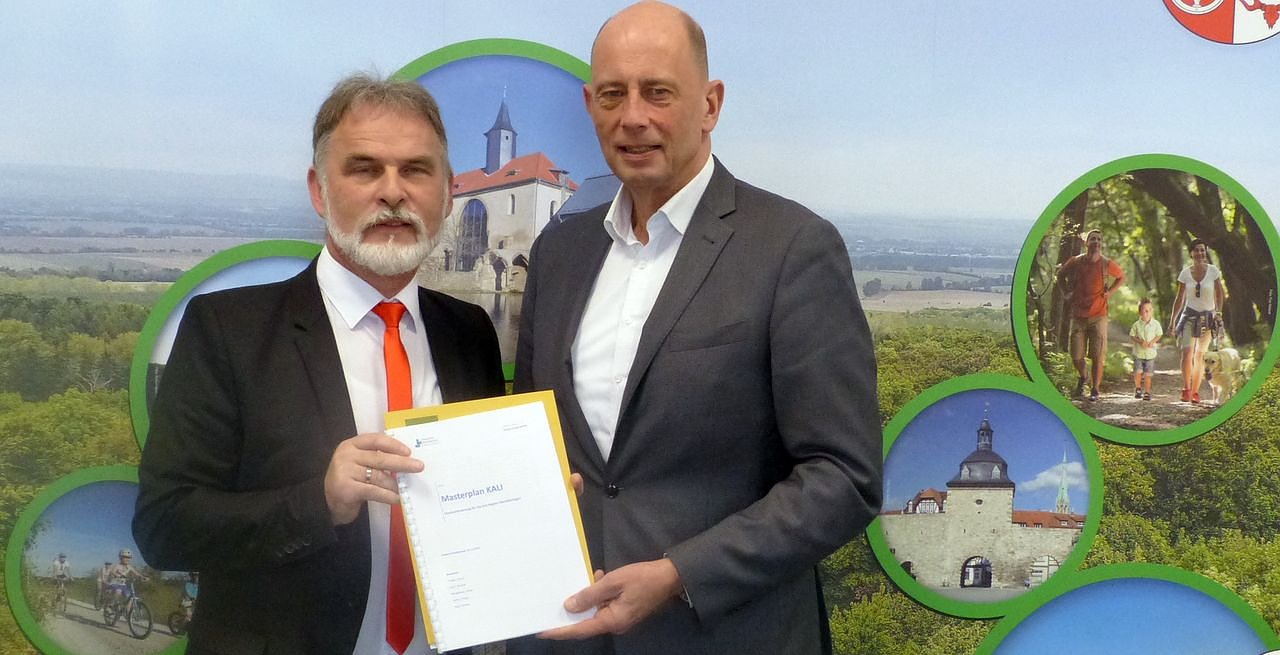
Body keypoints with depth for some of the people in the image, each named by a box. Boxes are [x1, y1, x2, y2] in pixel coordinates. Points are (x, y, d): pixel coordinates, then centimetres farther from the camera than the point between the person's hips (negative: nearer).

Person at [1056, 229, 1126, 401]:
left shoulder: (1107, 264, -3)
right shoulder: (1076, 262, -2)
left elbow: (1121, 277, 17)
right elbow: (1061, 274, 18)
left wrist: (1110, 292, 4)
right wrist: (1067, 293, 9)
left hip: (1098, 316, -1)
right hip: (1078, 315, 1)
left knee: (1098, 356, -4)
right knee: (1076, 356, 2)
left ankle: (1095, 390, 7)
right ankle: (1083, 377, 33)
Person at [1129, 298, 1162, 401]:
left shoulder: (1156, 324, -5)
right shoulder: (1136, 325, -7)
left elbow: (1159, 335, 4)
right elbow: (1132, 335, -1)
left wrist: (1153, 342, -14)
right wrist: (1140, 341, -18)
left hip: (1150, 353, 0)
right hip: (1138, 353, 0)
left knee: (1148, 374, 4)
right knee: (1138, 372, -3)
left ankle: (1147, 392, 16)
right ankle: (1138, 389, 21)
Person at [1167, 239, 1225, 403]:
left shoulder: (1213, 271, -5)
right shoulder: (1185, 273, -2)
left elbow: (1219, 294, 4)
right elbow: (1180, 299, 5)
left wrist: (1219, 312, -10)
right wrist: (1172, 321, 4)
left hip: (1208, 317, 0)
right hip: (1189, 315, 0)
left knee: (1200, 355, 6)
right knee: (1187, 352, -18)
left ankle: (1195, 391, 15)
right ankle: (1186, 389, -17)